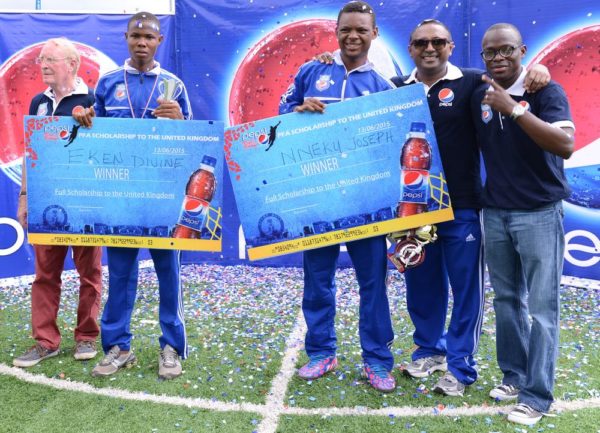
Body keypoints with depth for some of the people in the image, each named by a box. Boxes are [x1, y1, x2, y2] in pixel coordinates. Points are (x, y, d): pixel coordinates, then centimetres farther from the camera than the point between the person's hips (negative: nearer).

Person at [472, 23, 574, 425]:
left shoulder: (546, 91, -10)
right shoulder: (479, 96, 6)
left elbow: (566, 145, -24)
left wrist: (514, 109, -26)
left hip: (539, 213, -5)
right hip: (495, 213, 5)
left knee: (541, 307, -1)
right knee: (506, 300, 13)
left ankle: (537, 395, 8)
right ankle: (514, 375, 28)